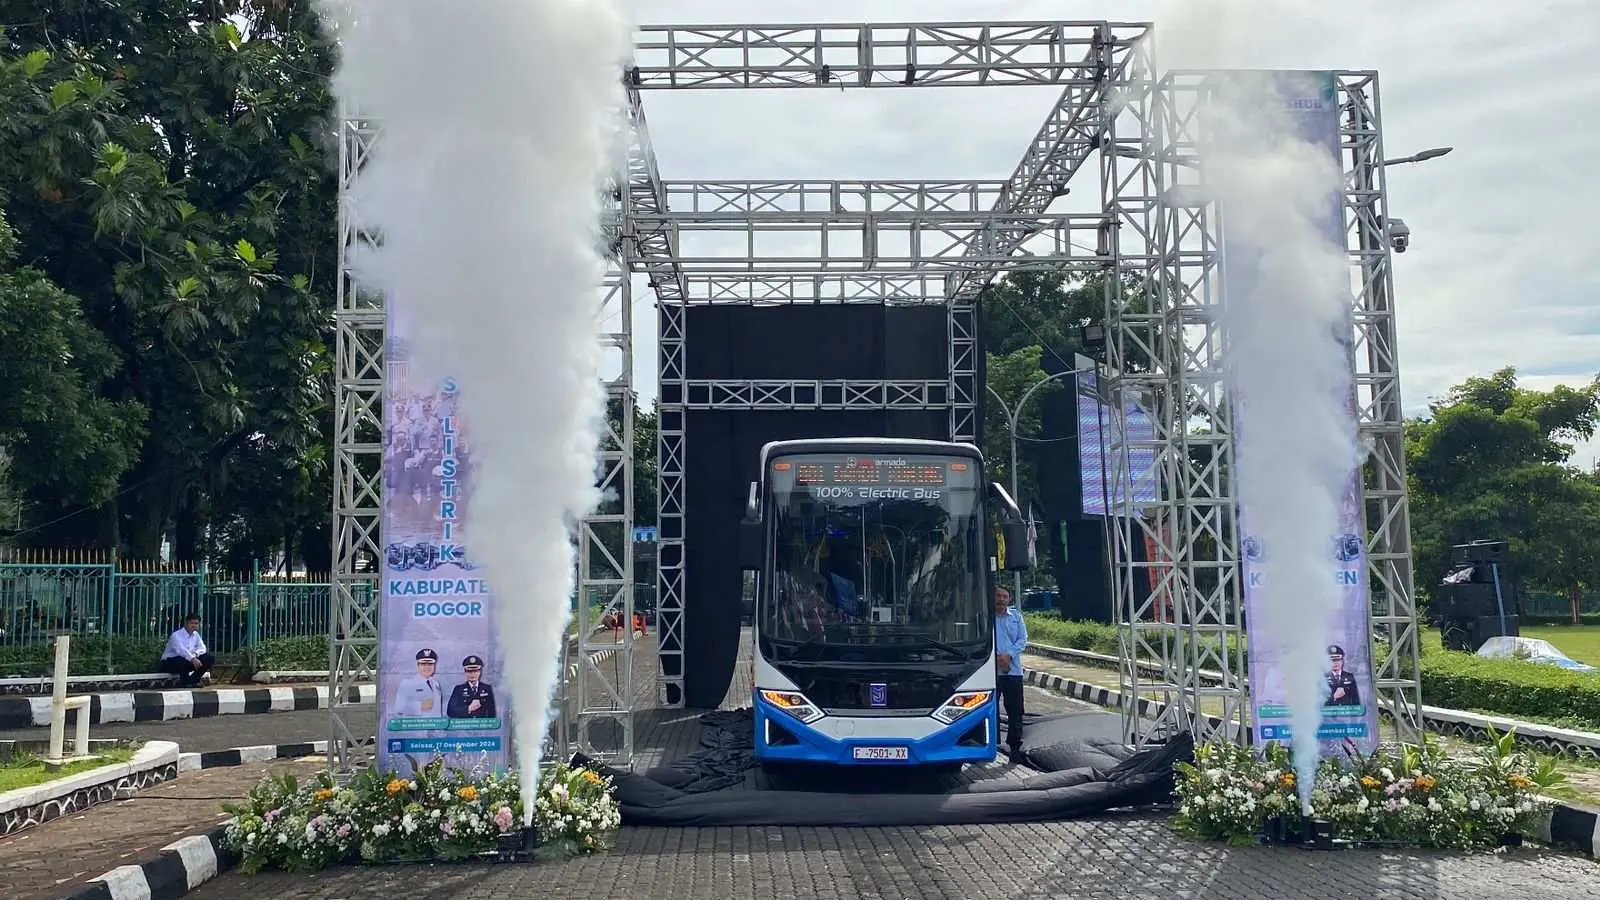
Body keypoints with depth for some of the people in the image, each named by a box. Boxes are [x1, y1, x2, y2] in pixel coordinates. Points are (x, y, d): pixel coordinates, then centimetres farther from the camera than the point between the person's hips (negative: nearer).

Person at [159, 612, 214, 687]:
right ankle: (185, 682, -17)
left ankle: (193, 680, -7)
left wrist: (195, 654, -26)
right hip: (169, 662, -7)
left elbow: (202, 648, -1)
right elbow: (180, 649, -37)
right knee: (183, 661, -40)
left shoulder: (196, 635, 4)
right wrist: (192, 659, -52)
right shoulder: (176, 635, -20)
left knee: (208, 659, -10)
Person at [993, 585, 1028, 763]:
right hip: (991, 670, -2)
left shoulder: (1016, 616, 7)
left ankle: (1015, 746, 13)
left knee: (1015, 710, 5)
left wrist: (1009, 655, -11)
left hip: (1013, 670, 2)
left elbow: (1023, 640, 5)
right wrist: (996, 658, -16)